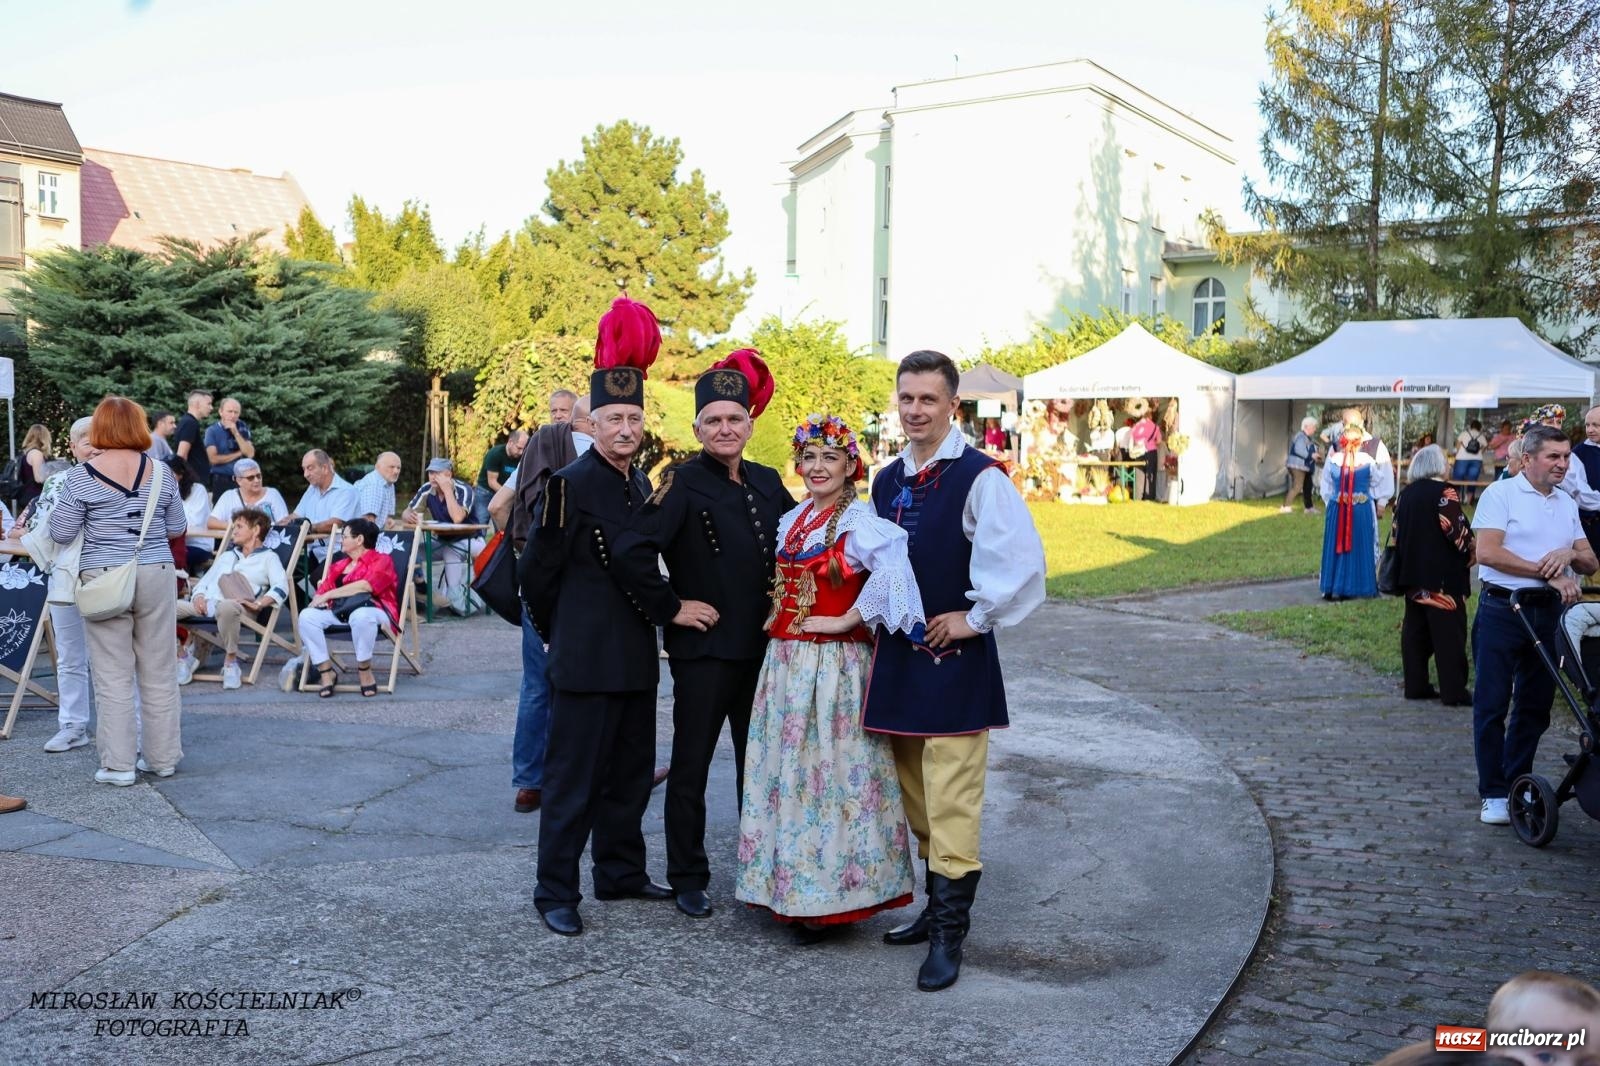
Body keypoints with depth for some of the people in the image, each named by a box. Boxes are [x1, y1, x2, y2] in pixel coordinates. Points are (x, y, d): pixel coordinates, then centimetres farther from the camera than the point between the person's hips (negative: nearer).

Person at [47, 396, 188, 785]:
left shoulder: (82, 476, -5)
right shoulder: (160, 472, 2)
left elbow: (61, 533, -2)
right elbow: (177, 527, 10)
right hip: (155, 575, 2)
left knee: (113, 675, 2)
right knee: (158, 671, 9)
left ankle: (118, 764, 4)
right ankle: (162, 757, 16)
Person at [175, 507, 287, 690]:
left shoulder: (268, 557, 16)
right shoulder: (227, 556, 37)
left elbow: (281, 587, -2)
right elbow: (205, 580, 27)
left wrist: (258, 604, -18)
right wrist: (199, 595, 3)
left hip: (232, 605, -5)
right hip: (204, 604, 6)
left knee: (227, 607, -43)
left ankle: (231, 660, -19)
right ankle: (184, 655, -1)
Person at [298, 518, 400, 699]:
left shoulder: (381, 560, 8)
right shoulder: (338, 566, 28)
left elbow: (366, 585, -10)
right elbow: (324, 589, 17)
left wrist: (329, 595, -9)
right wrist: (319, 600, -9)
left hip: (370, 610, -5)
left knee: (361, 616, -41)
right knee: (307, 616, -22)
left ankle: (364, 670, -20)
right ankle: (326, 671, -18)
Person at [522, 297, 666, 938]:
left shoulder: (642, 485, 10)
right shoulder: (569, 484, -12)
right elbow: (536, 572, -8)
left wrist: (642, 626, 16)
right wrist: (559, 636, 3)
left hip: (636, 659, 8)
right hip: (585, 662, -7)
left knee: (630, 776, 17)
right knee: (573, 779, 1)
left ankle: (620, 873, 31)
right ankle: (556, 893, 11)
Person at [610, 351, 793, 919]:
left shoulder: (767, 482, 6)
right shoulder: (683, 482, -12)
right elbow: (631, 552, -23)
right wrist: (670, 607, -17)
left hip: (760, 644, 6)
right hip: (703, 646, -5)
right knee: (692, 765, 5)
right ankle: (687, 879, 18)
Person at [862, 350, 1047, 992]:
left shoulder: (979, 477, -13)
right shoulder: (887, 481, 10)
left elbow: (1022, 560, -20)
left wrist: (976, 618, -13)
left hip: (955, 658, -8)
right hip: (900, 653, 8)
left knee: (951, 805, -5)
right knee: (916, 797, 17)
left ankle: (948, 938, 3)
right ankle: (939, 908, 32)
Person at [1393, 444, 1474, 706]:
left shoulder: (1406, 494, 10)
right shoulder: (1444, 492, -12)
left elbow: (1397, 531, 13)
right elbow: (1456, 528, -16)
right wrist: (1470, 549, 2)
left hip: (1412, 574, 7)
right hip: (1442, 576, -7)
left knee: (1414, 629, 10)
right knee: (1448, 631, -3)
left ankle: (1415, 685, 14)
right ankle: (1453, 691, -2)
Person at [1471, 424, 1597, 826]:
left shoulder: (1567, 504, 15)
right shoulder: (1501, 493, -4)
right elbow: (1487, 552, -15)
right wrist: (1549, 574, -16)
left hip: (1548, 612, 6)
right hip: (1502, 611, -6)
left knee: (1535, 706, 10)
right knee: (1492, 705, -2)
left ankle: (1517, 787, 22)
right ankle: (1493, 794, 5)